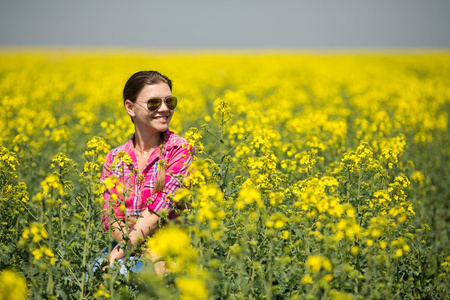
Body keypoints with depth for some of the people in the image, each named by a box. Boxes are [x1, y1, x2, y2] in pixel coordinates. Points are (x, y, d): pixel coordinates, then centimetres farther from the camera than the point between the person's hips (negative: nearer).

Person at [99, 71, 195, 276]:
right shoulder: (114, 159, 9)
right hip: (131, 251, 3)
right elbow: (110, 217, 0)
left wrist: (123, 250, -23)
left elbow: (161, 207, -13)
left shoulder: (180, 150, -3)